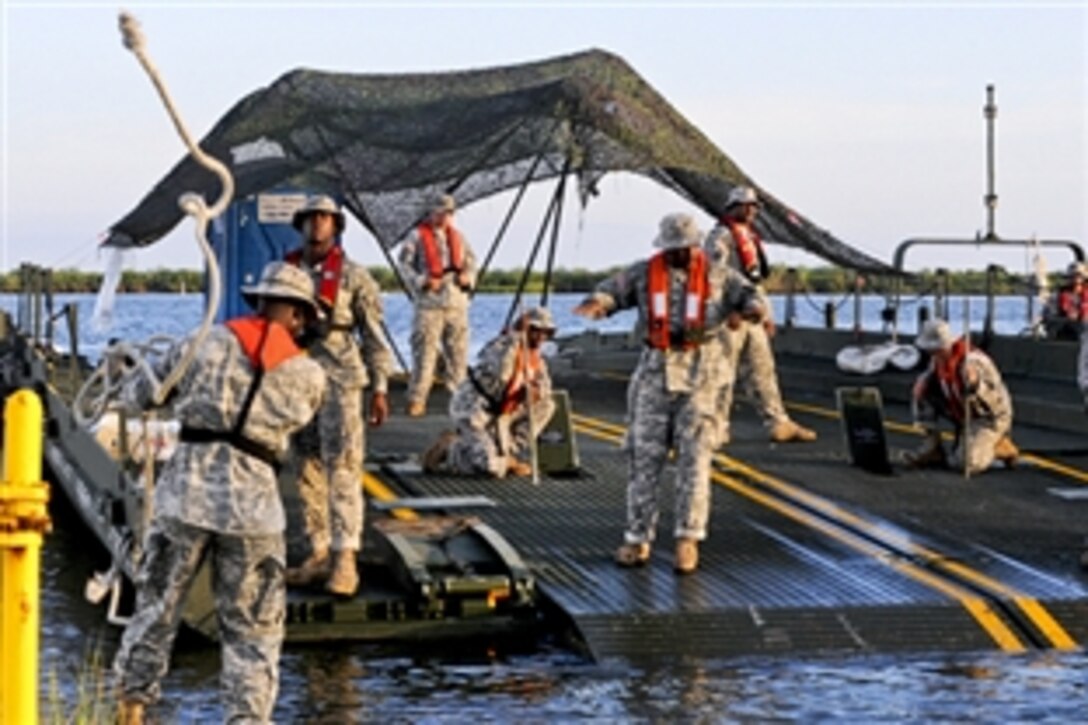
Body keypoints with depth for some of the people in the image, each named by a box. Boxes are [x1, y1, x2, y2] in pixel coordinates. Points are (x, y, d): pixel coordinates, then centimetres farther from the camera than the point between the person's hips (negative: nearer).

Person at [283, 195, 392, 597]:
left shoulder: (354, 276, -2)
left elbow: (375, 336, -1)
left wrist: (379, 389, -6)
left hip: (339, 381, -5)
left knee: (342, 469, -10)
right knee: (307, 471, 7)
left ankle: (345, 560, -12)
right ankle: (319, 553, 14)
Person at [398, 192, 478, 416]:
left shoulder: (457, 237, 14)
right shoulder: (417, 237, -1)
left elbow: (471, 262, 20)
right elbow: (406, 265, -3)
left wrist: (468, 277, -1)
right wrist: (422, 281, -16)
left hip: (456, 303, 5)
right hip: (429, 303, -5)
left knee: (458, 352, 6)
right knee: (424, 352, -7)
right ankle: (416, 400, -3)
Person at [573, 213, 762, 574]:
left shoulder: (717, 276, 6)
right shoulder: (644, 274, 6)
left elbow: (747, 294, 0)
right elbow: (613, 289, -3)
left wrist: (752, 309, -24)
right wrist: (597, 303, -26)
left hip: (700, 373, -1)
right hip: (655, 372, 1)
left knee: (694, 458, -5)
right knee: (644, 456, 1)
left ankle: (688, 539, -2)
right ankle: (638, 538, 8)